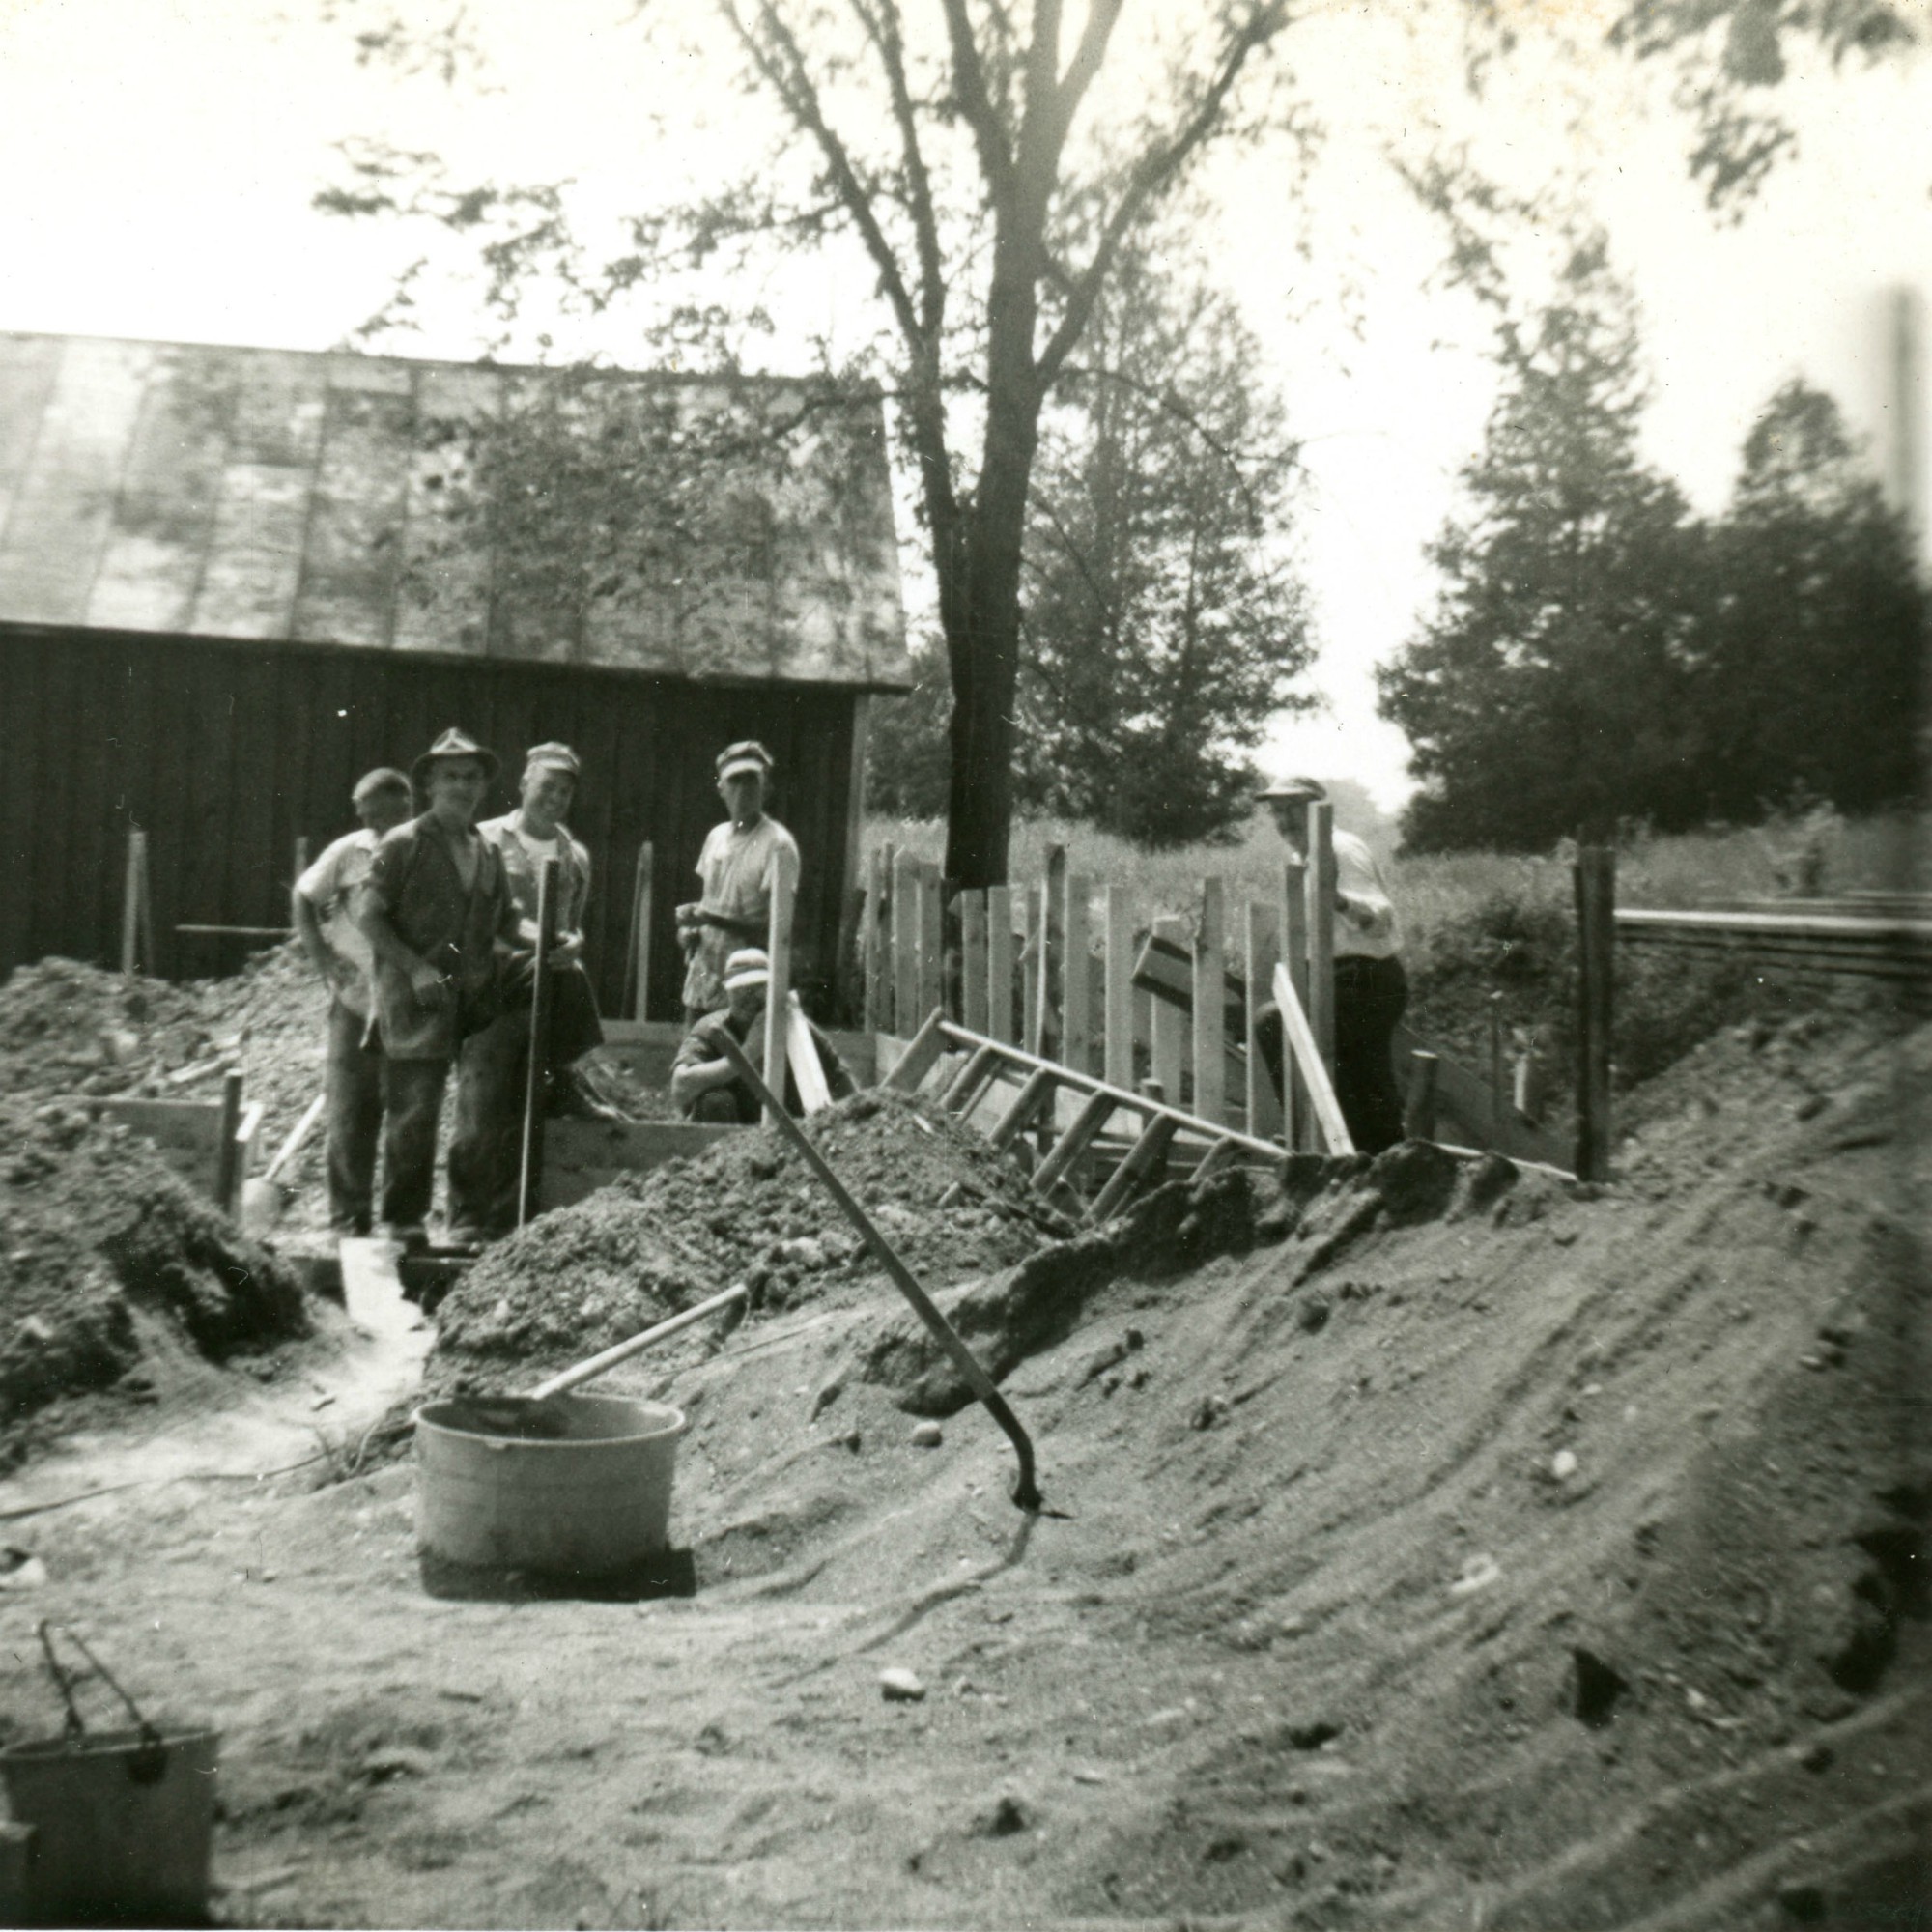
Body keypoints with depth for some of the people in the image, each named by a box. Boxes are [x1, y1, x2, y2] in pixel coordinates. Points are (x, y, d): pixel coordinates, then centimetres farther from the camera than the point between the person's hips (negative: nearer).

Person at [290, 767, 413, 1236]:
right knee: (350, 1114, 4)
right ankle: (348, 1218, 13)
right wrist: (320, 957, 3)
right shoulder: (349, 852, 0)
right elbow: (302, 898, 14)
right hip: (355, 1002, 0)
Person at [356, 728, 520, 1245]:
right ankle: (403, 1219, 5)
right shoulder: (403, 844, 0)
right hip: (416, 998, -5)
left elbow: (506, 919, 26)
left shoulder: (488, 852, 17)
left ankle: (470, 1216, 14)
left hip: (475, 996, 5)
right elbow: (368, 915, -4)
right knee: (414, 1110, -6)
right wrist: (416, 969, -12)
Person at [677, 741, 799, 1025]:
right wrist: (689, 927, 2)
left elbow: (774, 927, -15)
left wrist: (710, 918, -21)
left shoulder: (778, 844, -11)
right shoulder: (716, 836, 12)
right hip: (701, 981, 7)